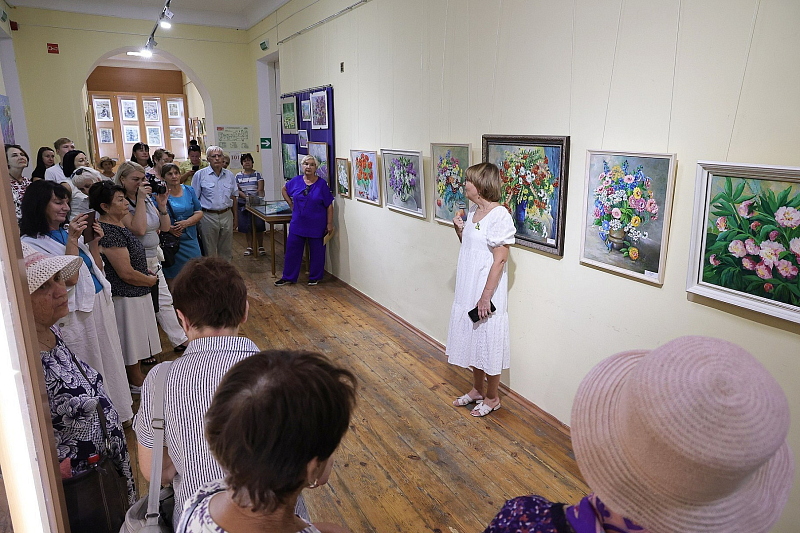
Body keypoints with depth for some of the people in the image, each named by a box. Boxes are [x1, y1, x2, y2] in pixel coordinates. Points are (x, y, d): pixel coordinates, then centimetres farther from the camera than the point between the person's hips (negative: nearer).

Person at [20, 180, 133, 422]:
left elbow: (97, 270, 11)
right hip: (77, 313, -7)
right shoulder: (31, 244, -13)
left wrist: (93, 242, -3)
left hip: (102, 303, 7)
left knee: (110, 359, 18)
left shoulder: (68, 232, 7)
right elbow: (69, 277, -20)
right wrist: (72, 240, -21)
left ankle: (115, 413, 35)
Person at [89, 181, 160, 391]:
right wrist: (150, 280, -8)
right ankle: (137, 382, 22)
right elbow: (126, 273, -24)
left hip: (136, 294, 10)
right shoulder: (110, 232, -24)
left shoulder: (118, 227, 7)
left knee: (137, 340, 22)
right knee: (132, 340, 7)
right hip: (127, 297, -10)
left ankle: (137, 376, 37)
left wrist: (146, 272, 6)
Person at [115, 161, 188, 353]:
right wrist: (140, 199, -23)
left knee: (165, 301, 14)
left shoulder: (148, 199, 7)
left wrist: (162, 205, -6)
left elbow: (165, 227, 8)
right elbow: (138, 229, -26)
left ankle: (179, 340, 24)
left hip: (153, 259, 7)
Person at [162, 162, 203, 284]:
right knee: (171, 277, 3)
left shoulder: (189, 191, 9)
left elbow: (199, 213, 6)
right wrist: (168, 228, -22)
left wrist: (186, 223, -11)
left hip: (190, 240, 3)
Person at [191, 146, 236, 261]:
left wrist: (235, 217, 14)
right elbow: (194, 199, -1)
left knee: (226, 251, 11)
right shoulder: (200, 175, -2)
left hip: (226, 215, 4)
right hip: (208, 216, -3)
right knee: (209, 252, 3)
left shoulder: (229, 175, 9)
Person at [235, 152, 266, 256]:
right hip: (243, 204, 2)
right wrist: (246, 197, -15)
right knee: (247, 226, 3)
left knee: (259, 225, -8)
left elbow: (260, 189, -4)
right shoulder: (238, 176, 10)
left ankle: (260, 246, 5)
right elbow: (236, 190, 2)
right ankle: (250, 246, 15)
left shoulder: (257, 174, 4)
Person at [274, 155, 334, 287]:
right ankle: (288, 277, 21)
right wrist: (291, 204, 10)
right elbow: (284, 190, 21)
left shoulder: (322, 184, -7)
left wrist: (329, 224, -7)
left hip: (316, 225, -3)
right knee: (292, 250, 8)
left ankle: (314, 277, 25)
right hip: (297, 223, 3)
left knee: (316, 251, 8)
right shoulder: (296, 181, 1)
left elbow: (329, 206, -5)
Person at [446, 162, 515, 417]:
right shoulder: (473, 210, 8)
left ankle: (492, 398, 26)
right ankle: (477, 389, 39)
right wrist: (459, 229, 0)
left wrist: (486, 297, -21)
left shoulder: (499, 215, -19)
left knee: (489, 344, 7)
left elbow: (500, 260, -20)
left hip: (487, 291, -9)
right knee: (472, 340, 20)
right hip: (467, 290, 9)